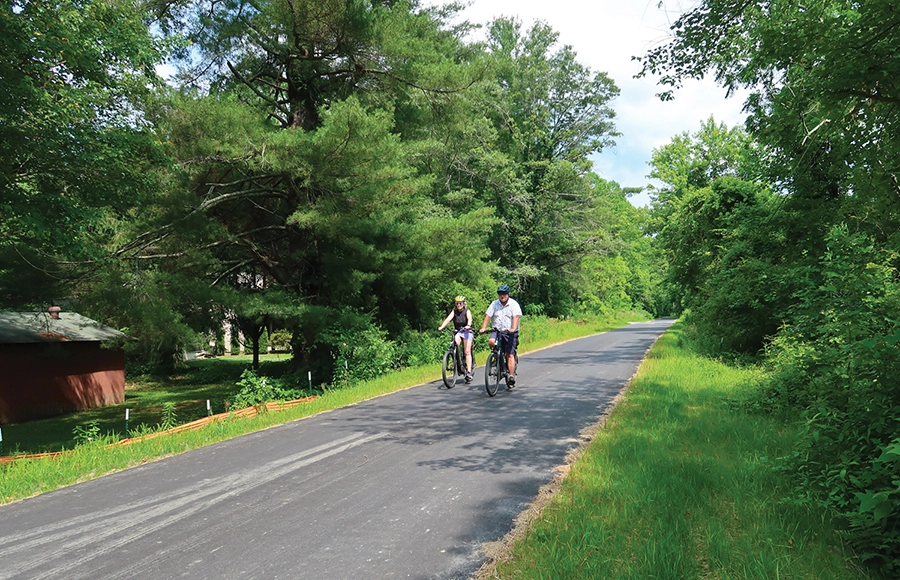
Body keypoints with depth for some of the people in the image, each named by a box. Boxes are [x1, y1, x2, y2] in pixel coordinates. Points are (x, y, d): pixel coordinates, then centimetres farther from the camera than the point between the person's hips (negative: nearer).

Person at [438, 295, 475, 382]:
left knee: (467, 352, -13)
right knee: (455, 342, -31)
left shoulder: (467, 311, -4)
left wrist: (468, 326, -46)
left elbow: (469, 319, -24)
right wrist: (441, 327, -31)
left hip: (467, 332, -2)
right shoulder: (454, 311, 3)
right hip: (458, 332, 3)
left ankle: (469, 372, -15)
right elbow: (448, 319, -13)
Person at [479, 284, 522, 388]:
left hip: (510, 333, -3)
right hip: (497, 331, 3)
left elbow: (516, 317, -15)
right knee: (491, 341, -29)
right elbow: (488, 316, -1)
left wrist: (513, 329, -33)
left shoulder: (514, 304, -2)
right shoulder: (494, 304, 7)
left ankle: (511, 376, -11)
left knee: (510, 355, -10)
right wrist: (483, 328, -16)